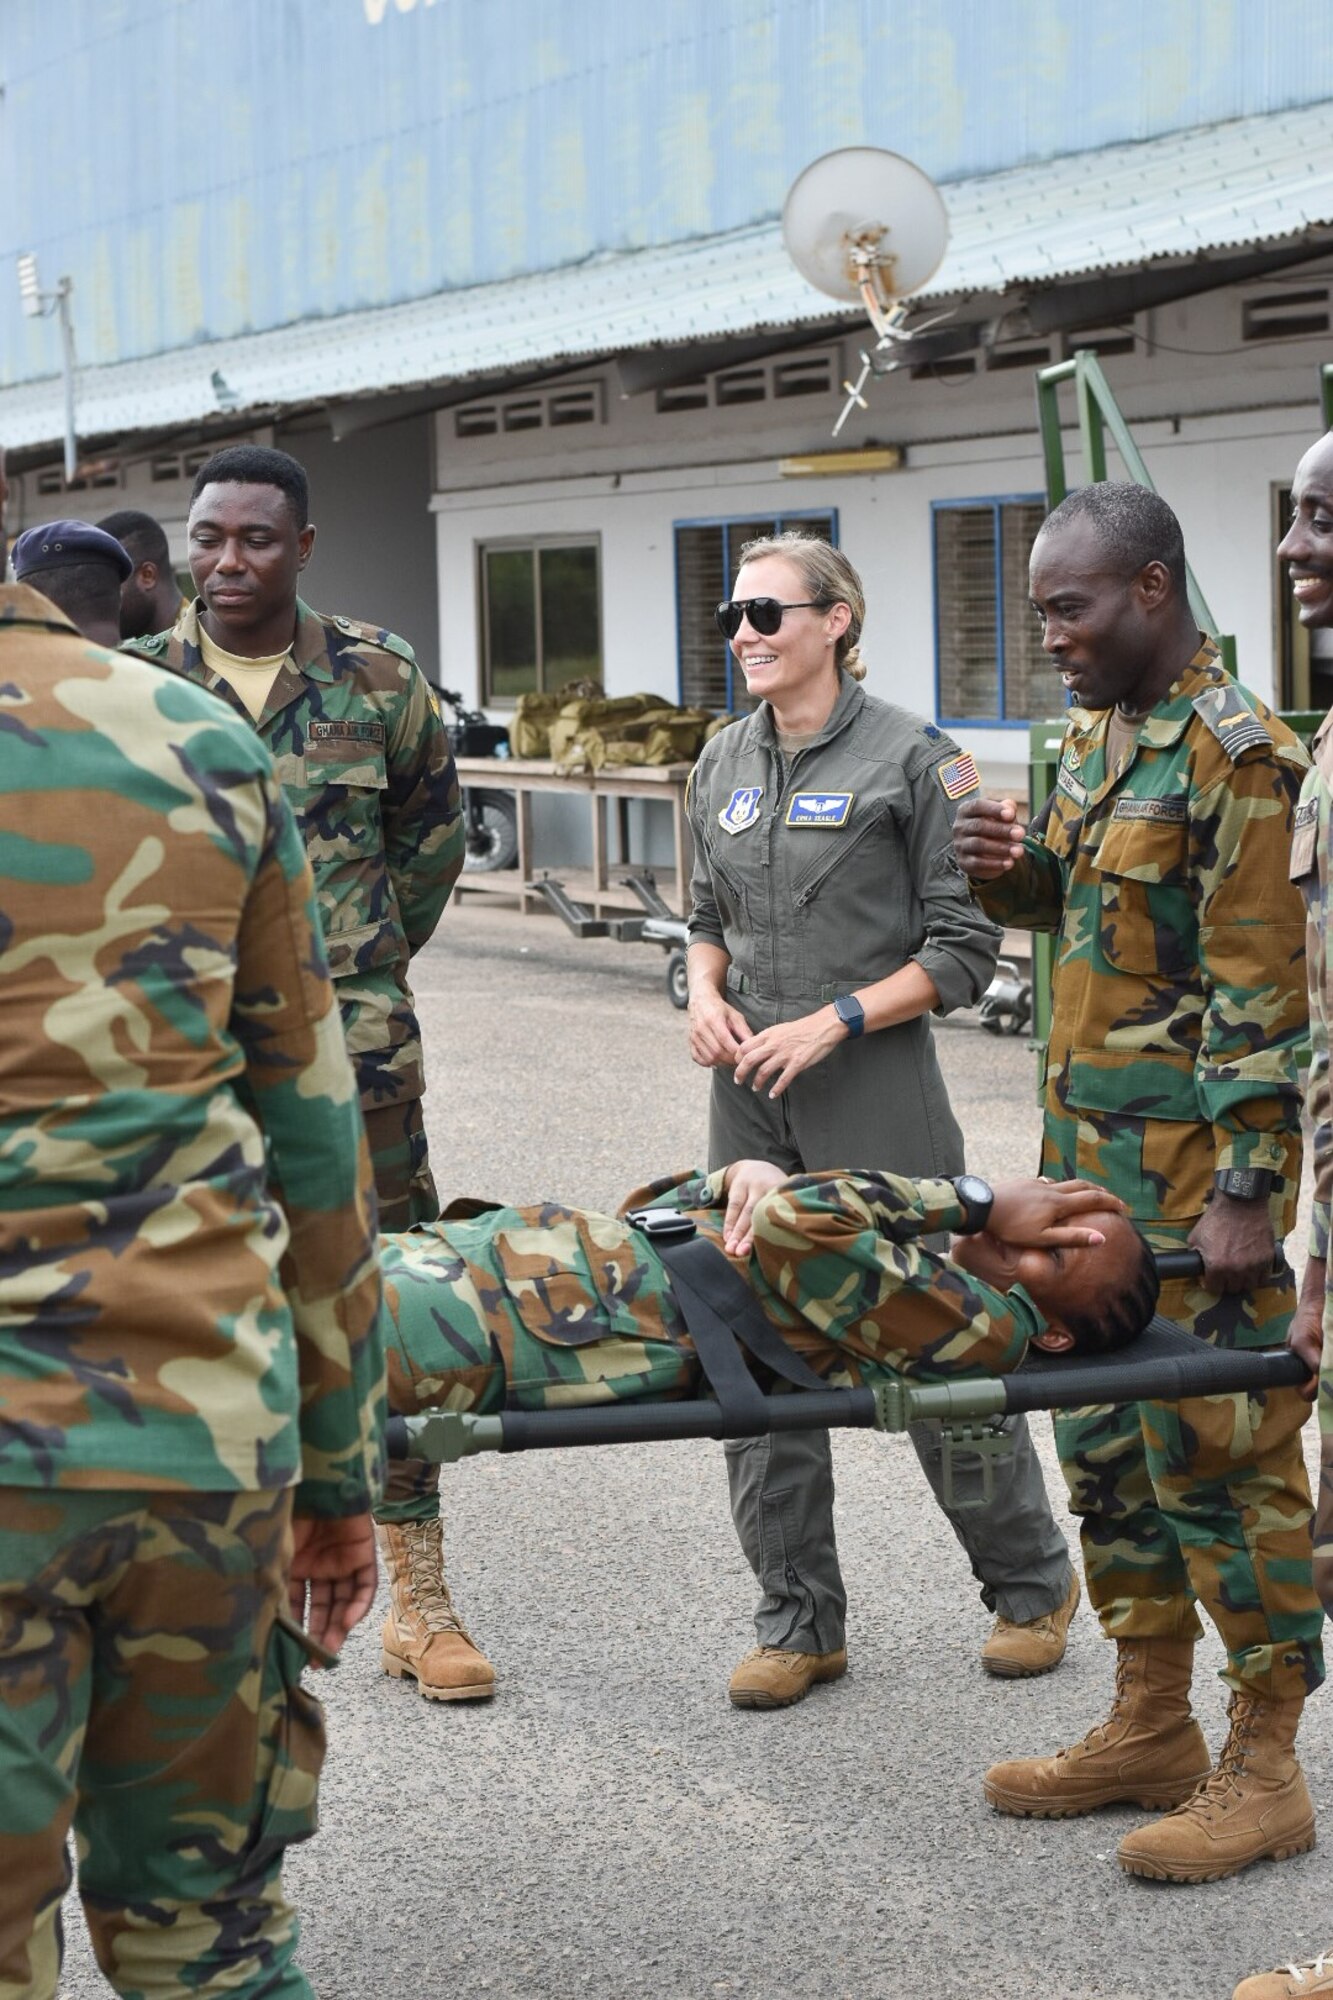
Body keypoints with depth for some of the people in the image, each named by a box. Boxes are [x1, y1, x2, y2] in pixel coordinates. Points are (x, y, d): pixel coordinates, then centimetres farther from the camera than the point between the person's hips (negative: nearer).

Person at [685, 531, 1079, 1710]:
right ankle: (799, 1621, 17)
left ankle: (1032, 1582, 23)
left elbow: (963, 950, -8)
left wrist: (833, 1021, -15)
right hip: (751, 1093, 6)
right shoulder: (726, 763, 11)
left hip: (875, 1091, -5)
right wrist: (706, 994, 1)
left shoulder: (911, 758, -7)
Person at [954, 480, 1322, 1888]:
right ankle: (1150, 1727, 28)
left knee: (1216, 1454, -2)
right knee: (1108, 1443, 15)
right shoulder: (1095, 735, 12)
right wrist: (1014, 870, 2)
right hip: (1089, 1153, 9)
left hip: (1196, 1166, -9)